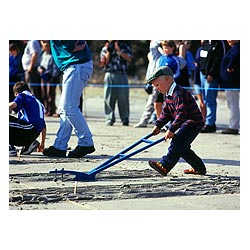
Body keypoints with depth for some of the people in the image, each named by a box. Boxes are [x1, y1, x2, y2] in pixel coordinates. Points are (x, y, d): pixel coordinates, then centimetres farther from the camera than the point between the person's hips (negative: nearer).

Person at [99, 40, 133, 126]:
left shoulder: (125, 47, 12)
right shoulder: (105, 49, 14)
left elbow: (129, 59, -1)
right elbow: (103, 63, 5)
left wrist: (119, 50, -6)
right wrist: (109, 52, -3)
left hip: (122, 75, -1)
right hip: (110, 75, 1)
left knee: (123, 98, -6)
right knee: (109, 98, -3)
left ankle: (125, 119, 0)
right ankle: (109, 119, 1)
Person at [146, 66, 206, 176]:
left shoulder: (178, 93, -22)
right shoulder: (169, 95, 12)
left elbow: (182, 113, -31)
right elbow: (166, 113, 19)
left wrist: (171, 129, -32)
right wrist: (158, 126, 6)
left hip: (194, 122, -11)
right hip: (186, 123, 11)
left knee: (177, 142, -23)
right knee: (182, 147, 15)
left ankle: (164, 166, -33)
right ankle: (199, 168, 27)